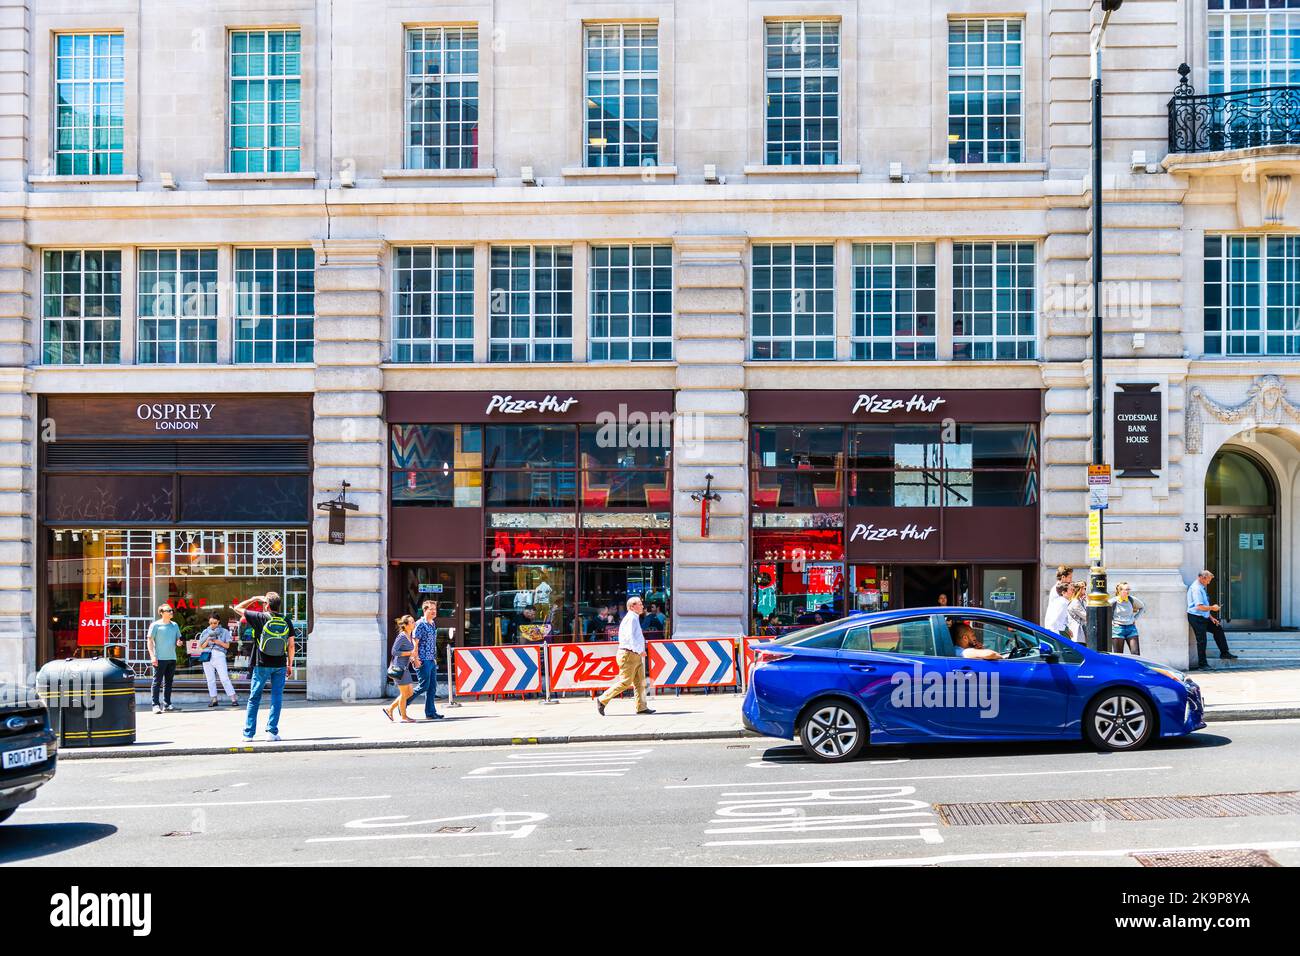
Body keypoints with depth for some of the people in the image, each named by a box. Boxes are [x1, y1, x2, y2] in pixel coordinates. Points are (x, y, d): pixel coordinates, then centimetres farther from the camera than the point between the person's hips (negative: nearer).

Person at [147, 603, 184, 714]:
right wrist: (152, 656, -14)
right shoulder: (155, 625, -3)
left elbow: (178, 638, 24)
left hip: (172, 658, 6)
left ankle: (167, 704, 15)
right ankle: (156, 705, -5)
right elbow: (150, 640, -5)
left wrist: (178, 642, -1)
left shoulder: (174, 625, 14)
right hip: (160, 658, -6)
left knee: (169, 682, 9)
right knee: (157, 681, -5)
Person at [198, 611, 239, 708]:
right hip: (207, 656, 3)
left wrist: (217, 641, -9)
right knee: (210, 679, 2)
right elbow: (201, 647, 11)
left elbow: (227, 645, 4)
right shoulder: (205, 632, 15)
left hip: (219, 655, -3)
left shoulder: (224, 631, 8)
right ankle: (213, 699, 7)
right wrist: (208, 640, -6)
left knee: (225, 678, -10)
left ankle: (233, 699, -12)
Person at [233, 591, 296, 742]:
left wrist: (256, 598, 10)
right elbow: (291, 645, 3)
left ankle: (248, 733, 10)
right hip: (280, 665, 2)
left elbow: (237, 608, 3)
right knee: (277, 698, 6)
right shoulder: (286, 622, 0)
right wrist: (290, 664, 13)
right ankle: (272, 731, 2)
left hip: (262, 665, -2)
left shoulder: (260, 618, -9)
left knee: (254, 698, 8)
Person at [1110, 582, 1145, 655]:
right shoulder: (1113, 602, -9)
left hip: (1131, 628, 3)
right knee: (1118, 656, 0)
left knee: (1135, 654, -4)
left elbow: (1142, 607, 21)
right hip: (1117, 629, -3)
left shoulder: (1132, 600, 1)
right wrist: (1110, 622, -3)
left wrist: (1135, 618, 12)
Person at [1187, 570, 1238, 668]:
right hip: (1196, 618, -10)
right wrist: (1212, 608, -10)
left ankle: (1224, 653, 23)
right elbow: (1200, 607, -25)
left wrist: (1210, 617, 14)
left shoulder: (1203, 587, 14)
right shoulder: (1196, 588, -19)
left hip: (1204, 617, 10)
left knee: (1218, 629, 12)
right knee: (1202, 641, -5)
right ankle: (1202, 664, 5)